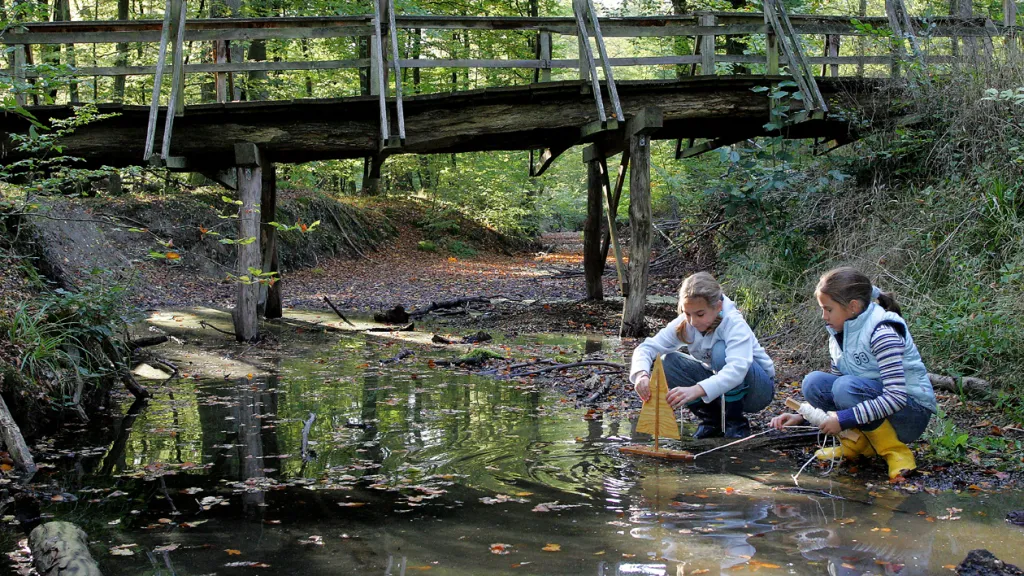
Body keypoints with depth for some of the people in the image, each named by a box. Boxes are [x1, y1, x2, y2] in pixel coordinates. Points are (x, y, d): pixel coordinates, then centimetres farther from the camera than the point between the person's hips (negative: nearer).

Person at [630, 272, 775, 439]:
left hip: (758, 389, -5)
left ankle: (737, 423, -15)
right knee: (668, 363, -18)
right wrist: (641, 374, -43)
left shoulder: (734, 324, -29)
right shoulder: (684, 324, -15)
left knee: (721, 350, -34)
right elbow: (647, 347, -21)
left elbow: (736, 370, -45)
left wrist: (696, 390, -58)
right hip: (719, 383, 5)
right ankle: (711, 419, 0)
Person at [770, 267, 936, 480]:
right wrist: (802, 416, -3)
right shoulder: (840, 333, 4)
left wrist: (844, 419, -30)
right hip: (874, 406, 7)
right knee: (814, 382, -11)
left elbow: (897, 396, -30)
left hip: (913, 413, -7)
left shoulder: (882, 331, -22)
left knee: (847, 386, -32)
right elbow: (834, 391, 11)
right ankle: (859, 443, 1)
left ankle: (897, 452, -14)